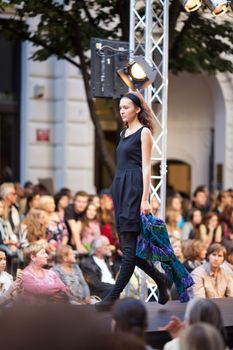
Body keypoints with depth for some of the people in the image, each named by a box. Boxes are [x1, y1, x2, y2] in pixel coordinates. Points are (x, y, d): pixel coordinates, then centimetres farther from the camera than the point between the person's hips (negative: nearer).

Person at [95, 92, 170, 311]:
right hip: (119, 188, 9)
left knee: (129, 246, -8)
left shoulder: (144, 132, -3)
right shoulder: (124, 133, 19)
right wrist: (116, 195, 18)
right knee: (126, 246, 7)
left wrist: (145, 199, -16)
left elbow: (146, 167, -9)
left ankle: (114, 296, -11)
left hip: (134, 189, -9)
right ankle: (159, 278, 23)